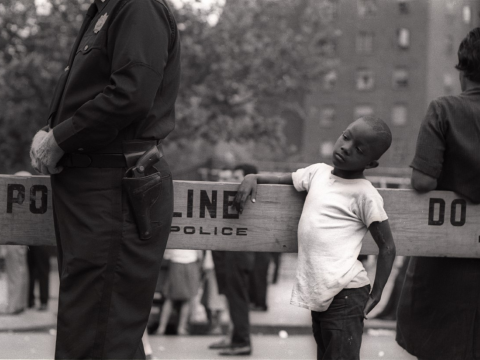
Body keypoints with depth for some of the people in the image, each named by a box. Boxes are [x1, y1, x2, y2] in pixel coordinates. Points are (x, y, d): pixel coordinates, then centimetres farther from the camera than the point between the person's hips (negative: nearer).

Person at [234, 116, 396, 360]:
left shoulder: (365, 194, -9)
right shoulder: (318, 172, 10)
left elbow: (387, 248, -6)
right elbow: (280, 180, 23)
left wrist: (375, 295, -10)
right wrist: (252, 178, 3)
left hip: (345, 292, -7)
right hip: (318, 293, 8)